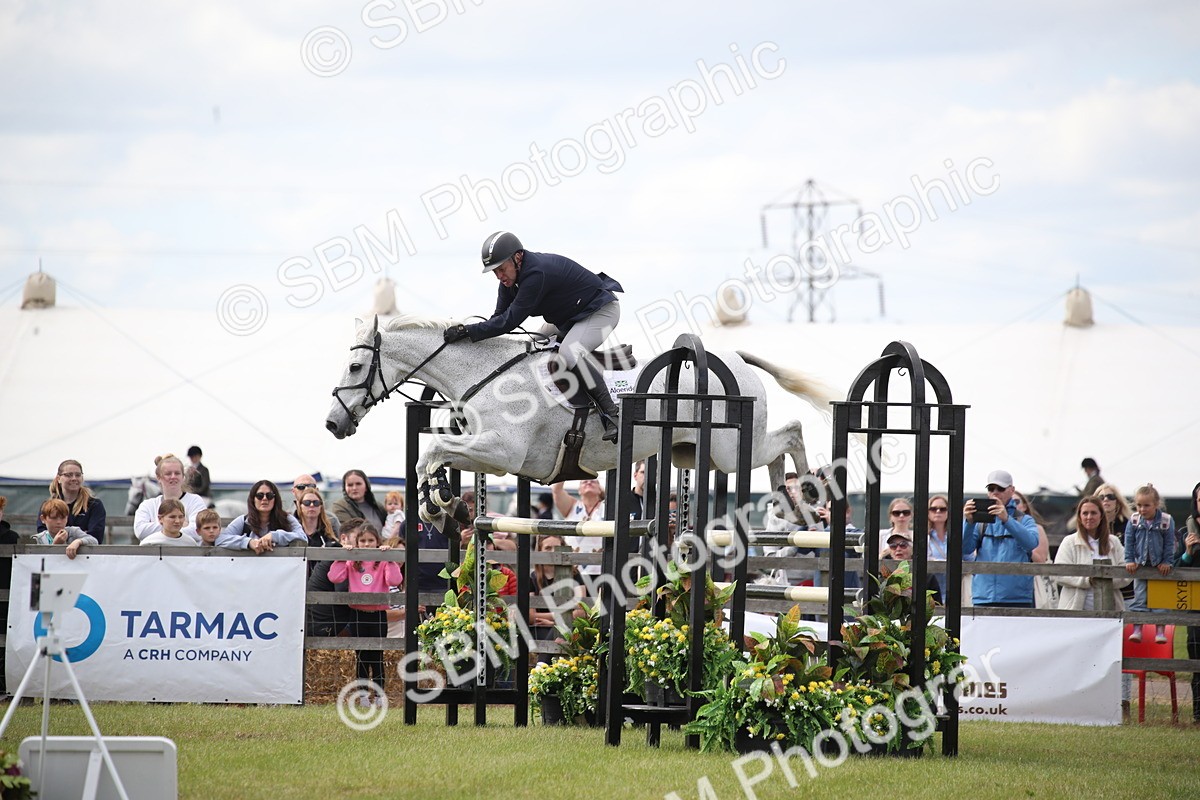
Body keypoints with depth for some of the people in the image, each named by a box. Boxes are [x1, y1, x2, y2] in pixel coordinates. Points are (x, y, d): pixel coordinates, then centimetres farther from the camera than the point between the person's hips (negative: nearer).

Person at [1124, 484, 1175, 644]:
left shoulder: (1166, 521, -11)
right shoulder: (1134, 521, -6)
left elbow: (1169, 544, -4)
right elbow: (1129, 542, 1)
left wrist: (1166, 562, -7)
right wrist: (1129, 560, -5)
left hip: (1160, 567, -1)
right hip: (1140, 565, 1)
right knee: (1140, 599, 0)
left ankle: (1160, 631, 8)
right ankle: (1137, 629, 2)